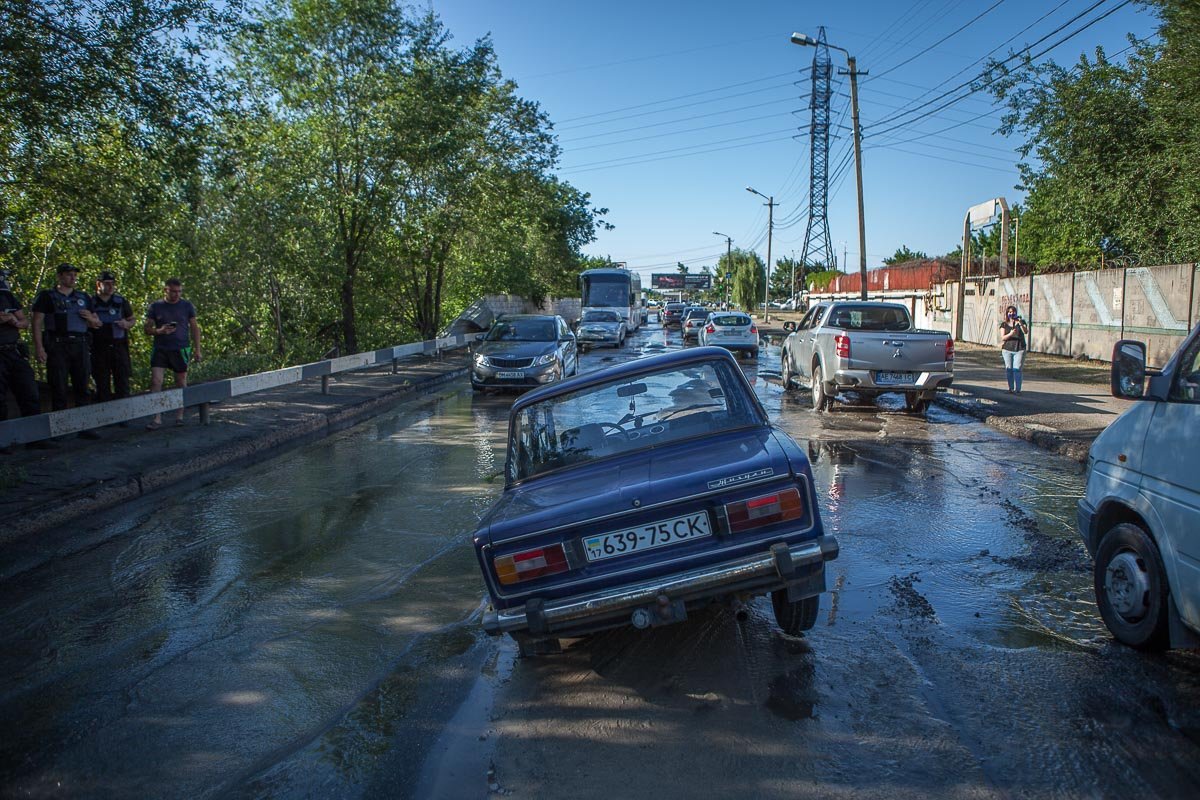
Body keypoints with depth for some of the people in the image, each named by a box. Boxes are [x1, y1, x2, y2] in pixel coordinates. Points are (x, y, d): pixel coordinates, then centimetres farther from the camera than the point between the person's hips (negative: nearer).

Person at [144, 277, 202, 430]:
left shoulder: (187, 306, 4)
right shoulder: (155, 306, 4)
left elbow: (195, 328, 8)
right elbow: (147, 329, 7)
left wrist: (197, 349, 3)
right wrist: (159, 331, -15)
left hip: (181, 349, 0)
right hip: (160, 349, 0)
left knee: (181, 383, 6)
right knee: (155, 381, -10)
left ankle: (180, 416, 17)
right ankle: (157, 419, -8)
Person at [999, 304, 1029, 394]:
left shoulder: (1021, 322, 6)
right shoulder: (1004, 324, 6)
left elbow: (1026, 332, -9)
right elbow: (1002, 337, -3)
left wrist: (1021, 324, -26)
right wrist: (1010, 334, -22)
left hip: (1019, 350, -1)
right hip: (1007, 350, 1)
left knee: (1017, 369, -10)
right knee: (1008, 370, 3)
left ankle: (1017, 389, -11)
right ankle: (1011, 388, 12)